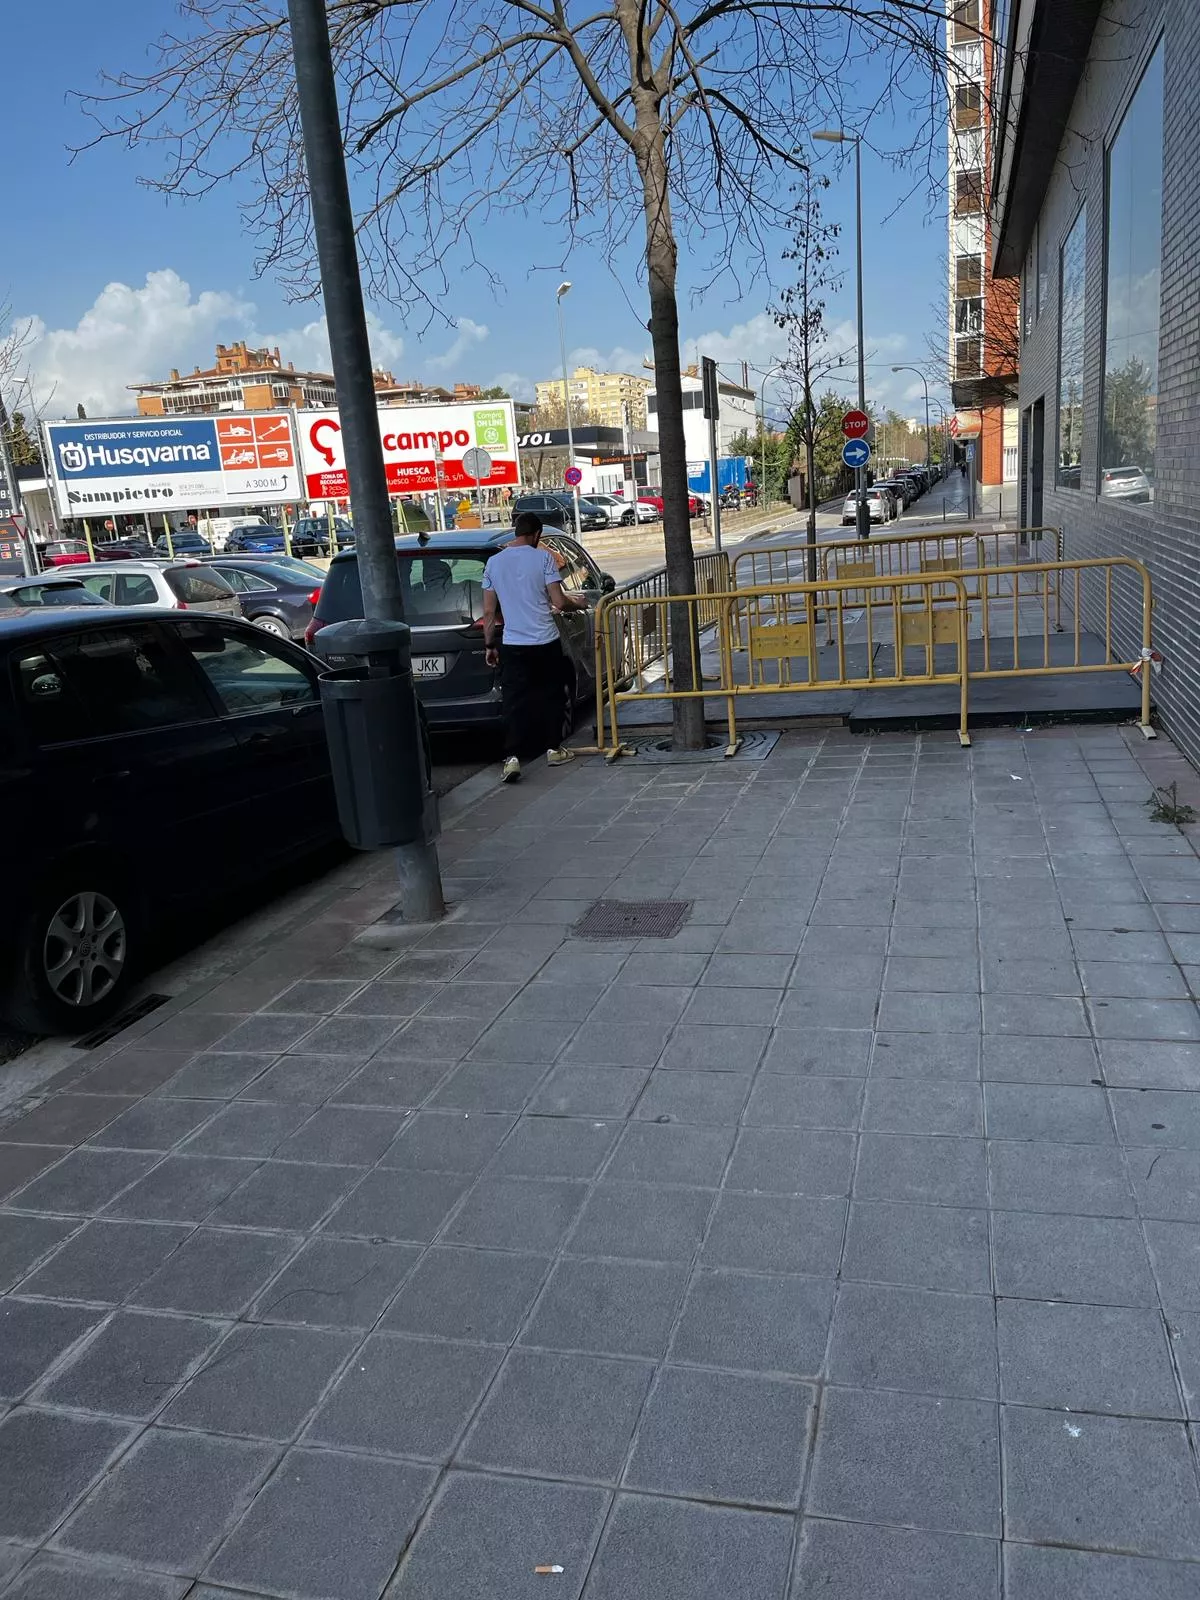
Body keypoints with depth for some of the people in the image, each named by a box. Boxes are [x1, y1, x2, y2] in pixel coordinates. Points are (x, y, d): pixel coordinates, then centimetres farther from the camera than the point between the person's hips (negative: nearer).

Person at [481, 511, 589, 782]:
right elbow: (559, 602, -8)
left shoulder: (494, 562, 4)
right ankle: (554, 749, 24)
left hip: (513, 645, 1)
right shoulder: (543, 558, -5)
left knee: (513, 702, 0)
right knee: (550, 696, 15)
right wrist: (578, 603, 12)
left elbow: (489, 612, 5)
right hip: (546, 642, -1)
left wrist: (490, 645, 12)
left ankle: (511, 758, -13)